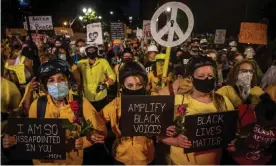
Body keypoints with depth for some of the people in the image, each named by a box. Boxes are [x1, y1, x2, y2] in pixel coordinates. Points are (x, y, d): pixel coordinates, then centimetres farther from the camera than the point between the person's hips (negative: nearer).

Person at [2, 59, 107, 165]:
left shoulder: (81, 103, -18)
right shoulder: (37, 104, -13)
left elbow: (100, 131, -12)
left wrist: (84, 141, -28)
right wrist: (14, 139, -17)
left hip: (72, 161, -1)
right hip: (42, 161, 2)